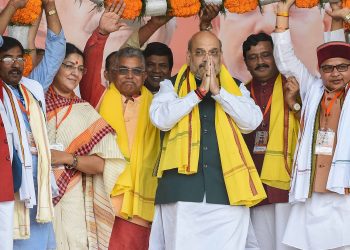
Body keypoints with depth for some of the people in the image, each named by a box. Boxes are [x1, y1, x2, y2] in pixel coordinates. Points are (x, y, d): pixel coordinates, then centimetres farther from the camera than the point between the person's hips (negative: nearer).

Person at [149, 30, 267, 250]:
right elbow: (161, 119, -6)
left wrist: (217, 91, -5)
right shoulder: (171, 85, 13)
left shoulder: (236, 88, 17)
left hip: (228, 188, 1)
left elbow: (252, 121, 0)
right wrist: (200, 91, -8)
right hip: (183, 187, -1)